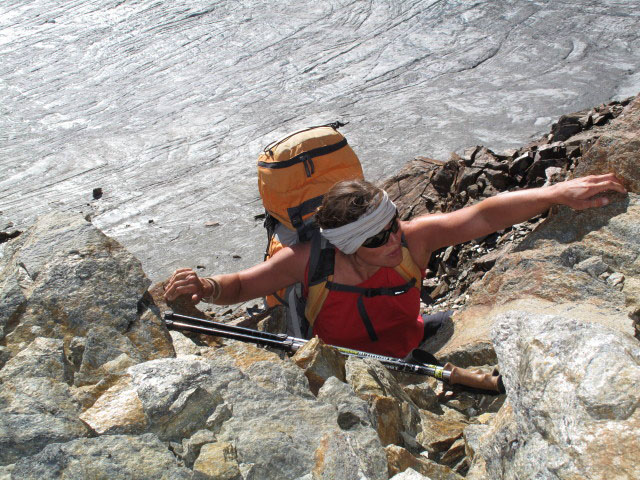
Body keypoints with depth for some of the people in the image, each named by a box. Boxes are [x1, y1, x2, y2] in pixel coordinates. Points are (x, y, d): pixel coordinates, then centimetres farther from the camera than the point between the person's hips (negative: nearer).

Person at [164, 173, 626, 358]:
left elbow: (483, 216, -20)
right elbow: (240, 285, -15)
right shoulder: (307, 261, -26)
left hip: (409, 360, 2)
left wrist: (555, 193, -28)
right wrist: (208, 287, -37)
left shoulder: (412, 239, -22)